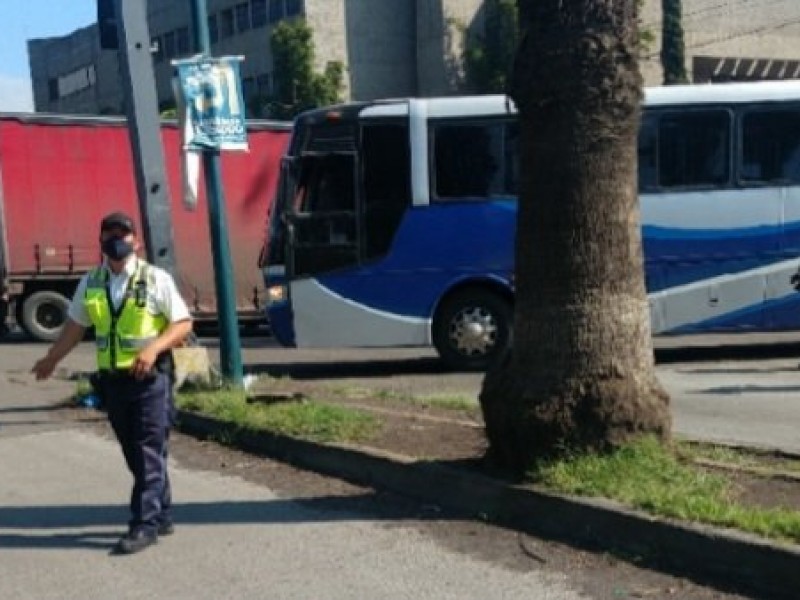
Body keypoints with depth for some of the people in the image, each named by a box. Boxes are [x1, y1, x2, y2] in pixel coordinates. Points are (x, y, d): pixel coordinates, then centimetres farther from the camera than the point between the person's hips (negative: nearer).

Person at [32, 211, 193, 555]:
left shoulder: (156, 279, -5)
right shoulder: (91, 284, 8)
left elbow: (183, 323, -6)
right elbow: (75, 326, 20)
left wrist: (154, 348, -20)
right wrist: (51, 360, 26)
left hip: (151, 377, -5)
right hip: (112, 380, 5)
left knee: (149, 453, -6)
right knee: (134, 455, 11)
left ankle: (145, 525, -4)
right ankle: (161, 516, 24)